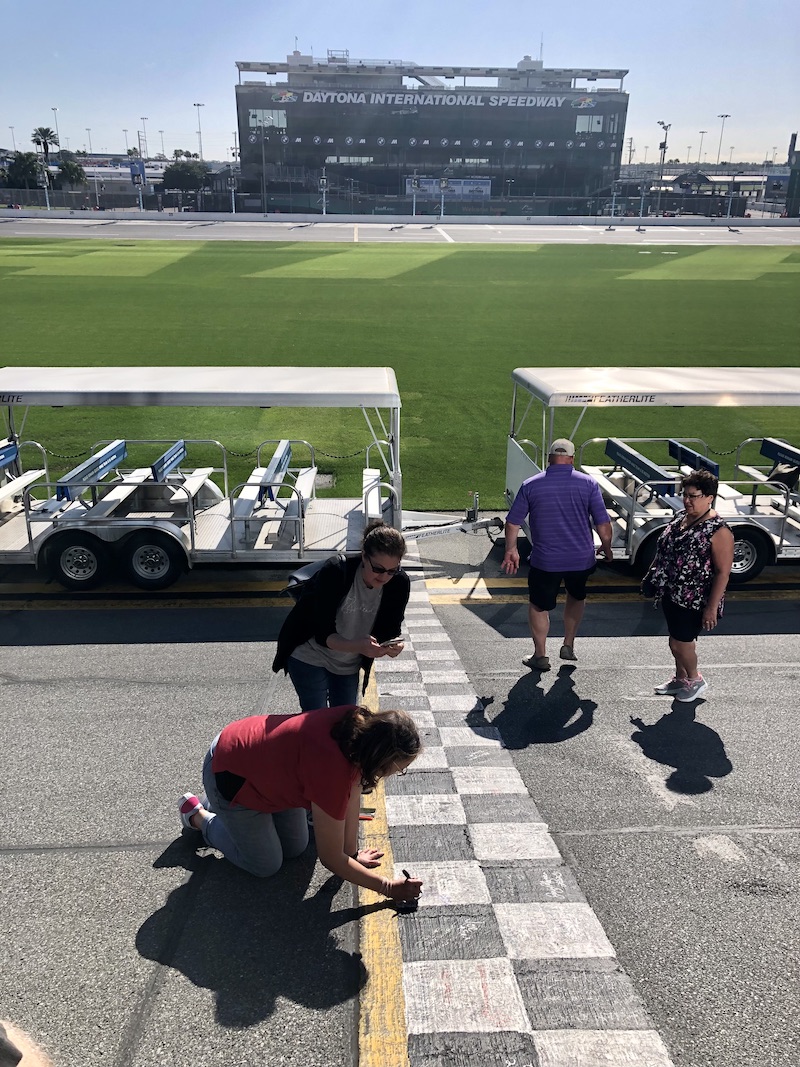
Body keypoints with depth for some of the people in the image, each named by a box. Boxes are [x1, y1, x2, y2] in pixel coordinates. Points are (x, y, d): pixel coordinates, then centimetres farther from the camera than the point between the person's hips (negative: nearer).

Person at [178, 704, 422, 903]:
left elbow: (353, 793, -5)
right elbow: (331, 859, -26)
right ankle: (198, 815, 21)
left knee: (296, 848, 14)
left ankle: (217, 806, 30)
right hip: (232, 775, -7)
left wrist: (353, 851, 1)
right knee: (266, 866, 5)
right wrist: (387, 887, -17)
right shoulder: (332, 770, -41)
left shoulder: (360, 724, -21)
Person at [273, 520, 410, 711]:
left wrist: (394, 645, -33)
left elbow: (391, 630, -9)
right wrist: (357, 646, -47)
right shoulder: (335, 571, -30)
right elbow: (323, 633, -30)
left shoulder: (399, 583, -19)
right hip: (309, 657, -4)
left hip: (348, 665, 4)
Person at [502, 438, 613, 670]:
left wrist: (511, 550, 14)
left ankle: (540, 656, 20)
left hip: (545, 560, -2)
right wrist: (606, 547, 13)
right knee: (577, 597, 27)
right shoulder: (588, 484, -5)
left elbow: (512, 522, 1)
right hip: (581, 558, 2)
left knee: (539, 605, 16)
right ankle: (569, 647, 33)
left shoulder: (531, 485, -4)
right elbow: (603, 524, -5)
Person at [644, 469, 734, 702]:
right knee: (677, 639, 19)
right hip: (671, 593, 7)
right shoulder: (681, 517, 2)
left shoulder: (718, 531, -20)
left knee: (680, 642, 2)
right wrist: (654, 577, 17)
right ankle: (680, 678, 39)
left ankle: (695, 680, 28)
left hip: (694, 600, -7)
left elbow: (723, 572, -20)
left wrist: (712, 607, -20)